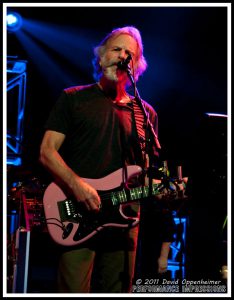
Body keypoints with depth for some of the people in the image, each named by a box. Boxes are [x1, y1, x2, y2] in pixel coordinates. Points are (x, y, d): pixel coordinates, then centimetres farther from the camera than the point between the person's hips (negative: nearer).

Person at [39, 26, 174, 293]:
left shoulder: (145, 112, 17)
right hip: (78, 217, -3)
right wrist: (77, 185, -16)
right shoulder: (73, 99, 7)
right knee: (74, 290, -9)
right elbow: (47, 151, 0)